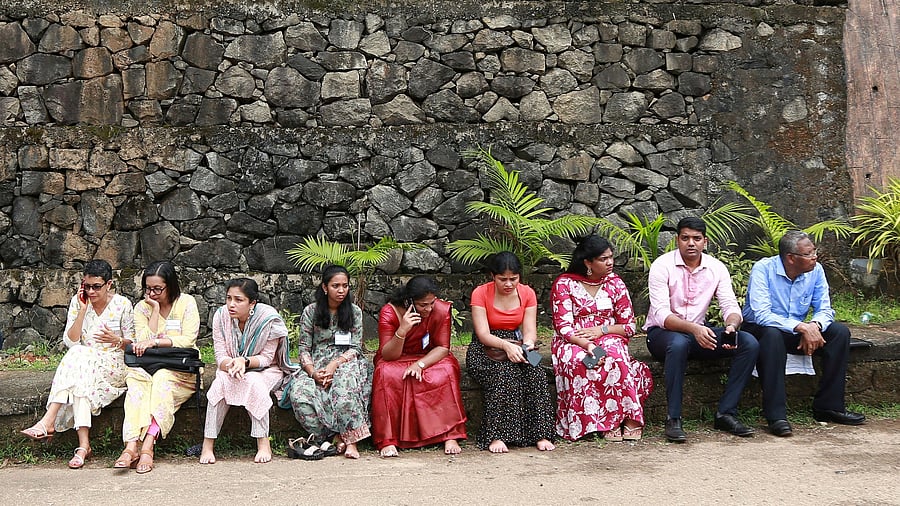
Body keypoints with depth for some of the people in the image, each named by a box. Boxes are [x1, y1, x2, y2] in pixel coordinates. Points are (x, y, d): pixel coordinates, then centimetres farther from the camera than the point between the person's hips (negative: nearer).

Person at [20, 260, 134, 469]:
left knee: (80, 359, -33)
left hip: (114, 367, -2)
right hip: (83, 363, 2)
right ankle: (83, 444, -42)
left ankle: (48, 421, -38)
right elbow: (70, 342, -3)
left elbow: (134, 343, 5)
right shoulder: (78, 302, 5)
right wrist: (82, 309, -10)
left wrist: (118, 340, -18)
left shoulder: (123, 305, -1)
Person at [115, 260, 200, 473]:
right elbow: (143, 342, -6)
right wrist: (155, 310, -8)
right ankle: (131, 446, -44)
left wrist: (154, 342, -20)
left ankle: (147, 446, -42)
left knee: (162, 379, -34)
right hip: (148, 367, 2)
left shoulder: (186, 303, 1)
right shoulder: (142, 307, 8)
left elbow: (188, 340, -11)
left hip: (181, 370, -2)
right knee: (137, 380, -31)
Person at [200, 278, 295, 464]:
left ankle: (263, 443, -29)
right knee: (221, 382, -30)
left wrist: (245, 361, -34)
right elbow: (220, 356, -10)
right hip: (230, 368, 3)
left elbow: (266, 358, -15)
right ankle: (208, 444, -26)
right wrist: (232, 365, -34)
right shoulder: (221, 316, -11)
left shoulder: (268, 318, -19)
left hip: (266, 371, -2)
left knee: (253, 381, -35)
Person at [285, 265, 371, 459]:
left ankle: (351, 439, -34)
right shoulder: (310, 312, 5)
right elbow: (304, 348, 3)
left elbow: (355, 347, -1)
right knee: (299, 392, -32)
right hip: (316, 364, 1)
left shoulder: (354, 312, 6)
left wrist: (334, 365, -18)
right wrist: (313, 372, -16)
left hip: (346, 361, -1)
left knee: (345, 381, -39)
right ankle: (336, 436, -24)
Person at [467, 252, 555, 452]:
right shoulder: (480, 293, -8)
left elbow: (530, 331, -1)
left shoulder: (527, 293, 3)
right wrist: (506, 346, -33)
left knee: (536, 373, -29)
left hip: (516, 347, 3)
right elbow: (483, 334, -15)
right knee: (503, 374, -35)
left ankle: (540, 434, -26)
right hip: (485, 350, -3)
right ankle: (496, 436, -35)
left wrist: (527, 345, -25)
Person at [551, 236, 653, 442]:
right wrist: (587, 345, -25)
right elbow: (564, 327, -8)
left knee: (614, 356, -35)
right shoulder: (564, 284, 1)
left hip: (609, 339, 2)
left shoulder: (615, 283, 10)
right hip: (574, 342, -2)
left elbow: (629, 326, 7)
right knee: (579, 361, -37)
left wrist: (602, 329, -11)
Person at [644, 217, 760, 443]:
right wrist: (693, 329, -39)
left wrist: (731, 326, -30)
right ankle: (673, 419, -32)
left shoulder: (716, 268, 2)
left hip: (699, 331, 5)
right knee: (679, 343, -41)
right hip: (661, 332, -5)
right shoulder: (662, 266, -12)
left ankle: (726, 413, -15)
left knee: (749, 343, -16)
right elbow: (661, 314, -21)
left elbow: (730, 305, -4)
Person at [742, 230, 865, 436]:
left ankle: (829, 406, -7)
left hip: (799, 332, 6)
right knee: (772, 334, -39)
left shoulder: (815, 270, -5)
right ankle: (776, 415, -38)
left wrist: (814, 326, -27)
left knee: (840, 332, -14)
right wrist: (801, 327, -39)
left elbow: (824, 309, -3)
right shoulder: (763, 269, -21)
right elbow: (761, 314, -30)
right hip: (760, 330, -5)